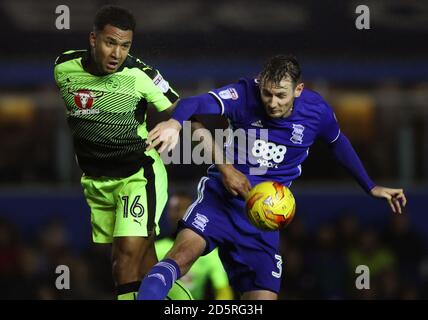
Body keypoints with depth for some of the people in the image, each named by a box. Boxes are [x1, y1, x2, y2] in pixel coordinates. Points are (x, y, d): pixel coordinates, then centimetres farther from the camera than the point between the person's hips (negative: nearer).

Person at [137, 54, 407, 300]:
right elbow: (198, 104, -33)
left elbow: (339, 144, 17)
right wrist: (175, 123, -56)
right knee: (184, 252, -30)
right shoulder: (245, 94, -15)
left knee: (264, 296, -5)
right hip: (222, 193, -3)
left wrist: (371, 187, 24)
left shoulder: (317, 111, -5)